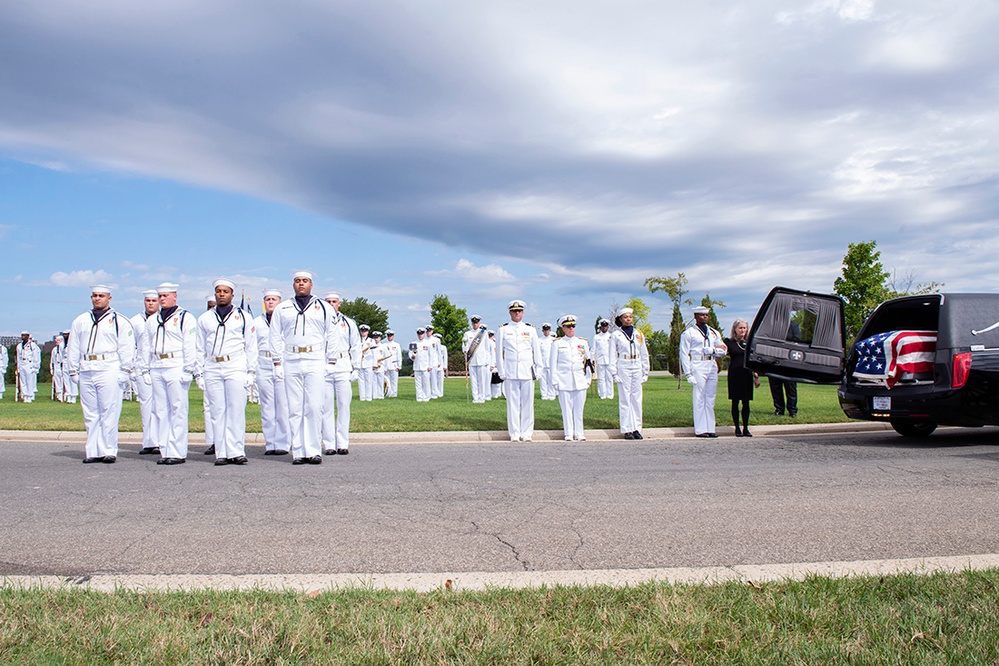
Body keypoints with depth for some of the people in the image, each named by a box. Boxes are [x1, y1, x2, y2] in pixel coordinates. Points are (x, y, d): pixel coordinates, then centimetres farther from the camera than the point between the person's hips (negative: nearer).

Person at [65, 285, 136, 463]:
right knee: (90, 415, 7)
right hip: (86, 373, 5)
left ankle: (109, 451, 0)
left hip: (109, 371, -4)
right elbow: (73, 347, 19)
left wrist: (124, 372, -6)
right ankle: (92, 451, 12)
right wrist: (73, 370, 12)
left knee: (109, 413, -5)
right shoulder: (80, 321, 17)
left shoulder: (119, 321, 4)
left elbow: (127, 348, 0)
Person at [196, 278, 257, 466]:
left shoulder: (243, 317, 9)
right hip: (212, 369, 2)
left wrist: (251, 371, 1)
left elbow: (251, 347, 8)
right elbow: (199, 348, 16)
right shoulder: (205, 319, 15)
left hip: (236, 368, -2)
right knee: (217, 413, 1)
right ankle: (221, 454, 5)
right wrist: (199, 373, 9)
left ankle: (237, 452, -2)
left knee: (236, 411, -6)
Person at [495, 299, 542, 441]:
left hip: (527, 372, 1)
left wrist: (538, 370, 7)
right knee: (512, 403, 0)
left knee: (528, 403, 2)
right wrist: (501, 372, 1)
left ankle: (527, 433, 10)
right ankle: (514, 434, 7)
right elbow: (499, 352, 7)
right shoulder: (503, 330, 7)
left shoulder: (530, 330, 10)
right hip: (510, 373, -1)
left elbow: (537, 350, 13)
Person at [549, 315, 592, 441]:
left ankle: (579, 433, 14)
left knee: (579, 408, 5)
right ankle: (568, 434, 9)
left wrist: (588, 380, 10)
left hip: (580, 381, 2)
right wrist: (555, 381, -2)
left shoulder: (583, 342, 11)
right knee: (566, 409, 0)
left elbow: (587, 362, 14)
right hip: (564, 382, -2)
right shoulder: (557, 343, 4)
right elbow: (553, 363, 3)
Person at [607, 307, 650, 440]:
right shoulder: (616, 335, 0)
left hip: (637, 368, 3)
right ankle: (627, 430, 3)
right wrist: (614, 373, -7)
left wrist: (645, 372, 10)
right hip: (623, 368, -3)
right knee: (625, 399, -1)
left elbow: (644, 354, 13)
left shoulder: (639, 334, 10)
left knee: (637, 399, 4)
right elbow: (612, 355, -1)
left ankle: (637, 428, 11)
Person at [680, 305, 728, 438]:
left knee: (710, 400, 6)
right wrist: (688, 374, -11)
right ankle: (700, 430, -4)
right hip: (698, 368, -5)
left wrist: (713, 350, -6)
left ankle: (710, 428, 10)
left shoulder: (714, 333, 18)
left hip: (712, 367, 6)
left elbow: (723, 350, 15)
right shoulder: (688, 333, 1)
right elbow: (684, 354, -4)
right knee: (699, 399, -7)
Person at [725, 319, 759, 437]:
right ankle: (737, 428, 7)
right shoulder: (729, 342, 2)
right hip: (734, 374, -3)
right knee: (735, 402, 0)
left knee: (746, 402, 5)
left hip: (747, 375, 4)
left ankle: (746, 428, 11)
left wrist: (756, 377, 14)